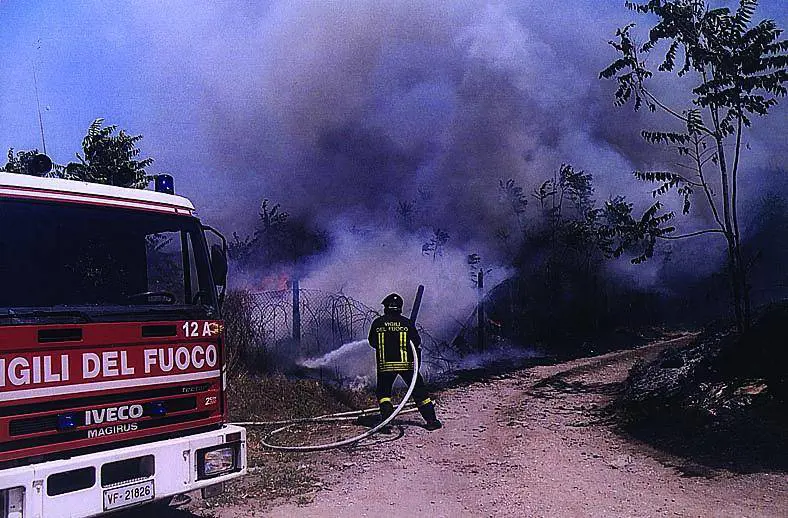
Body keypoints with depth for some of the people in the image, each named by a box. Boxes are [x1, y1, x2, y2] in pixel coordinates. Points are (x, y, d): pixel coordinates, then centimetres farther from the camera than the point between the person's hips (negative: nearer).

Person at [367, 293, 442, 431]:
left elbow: (372, 342, 11)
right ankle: (431, 420, 9)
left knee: (383, 392, 17)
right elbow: (417, 342, 4)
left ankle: (386, 409, -9)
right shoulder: (407, 322, -1)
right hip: (407, 363, 0)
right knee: (419, 391, 10)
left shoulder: (377, 323, 1)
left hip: (385, 364, 0)